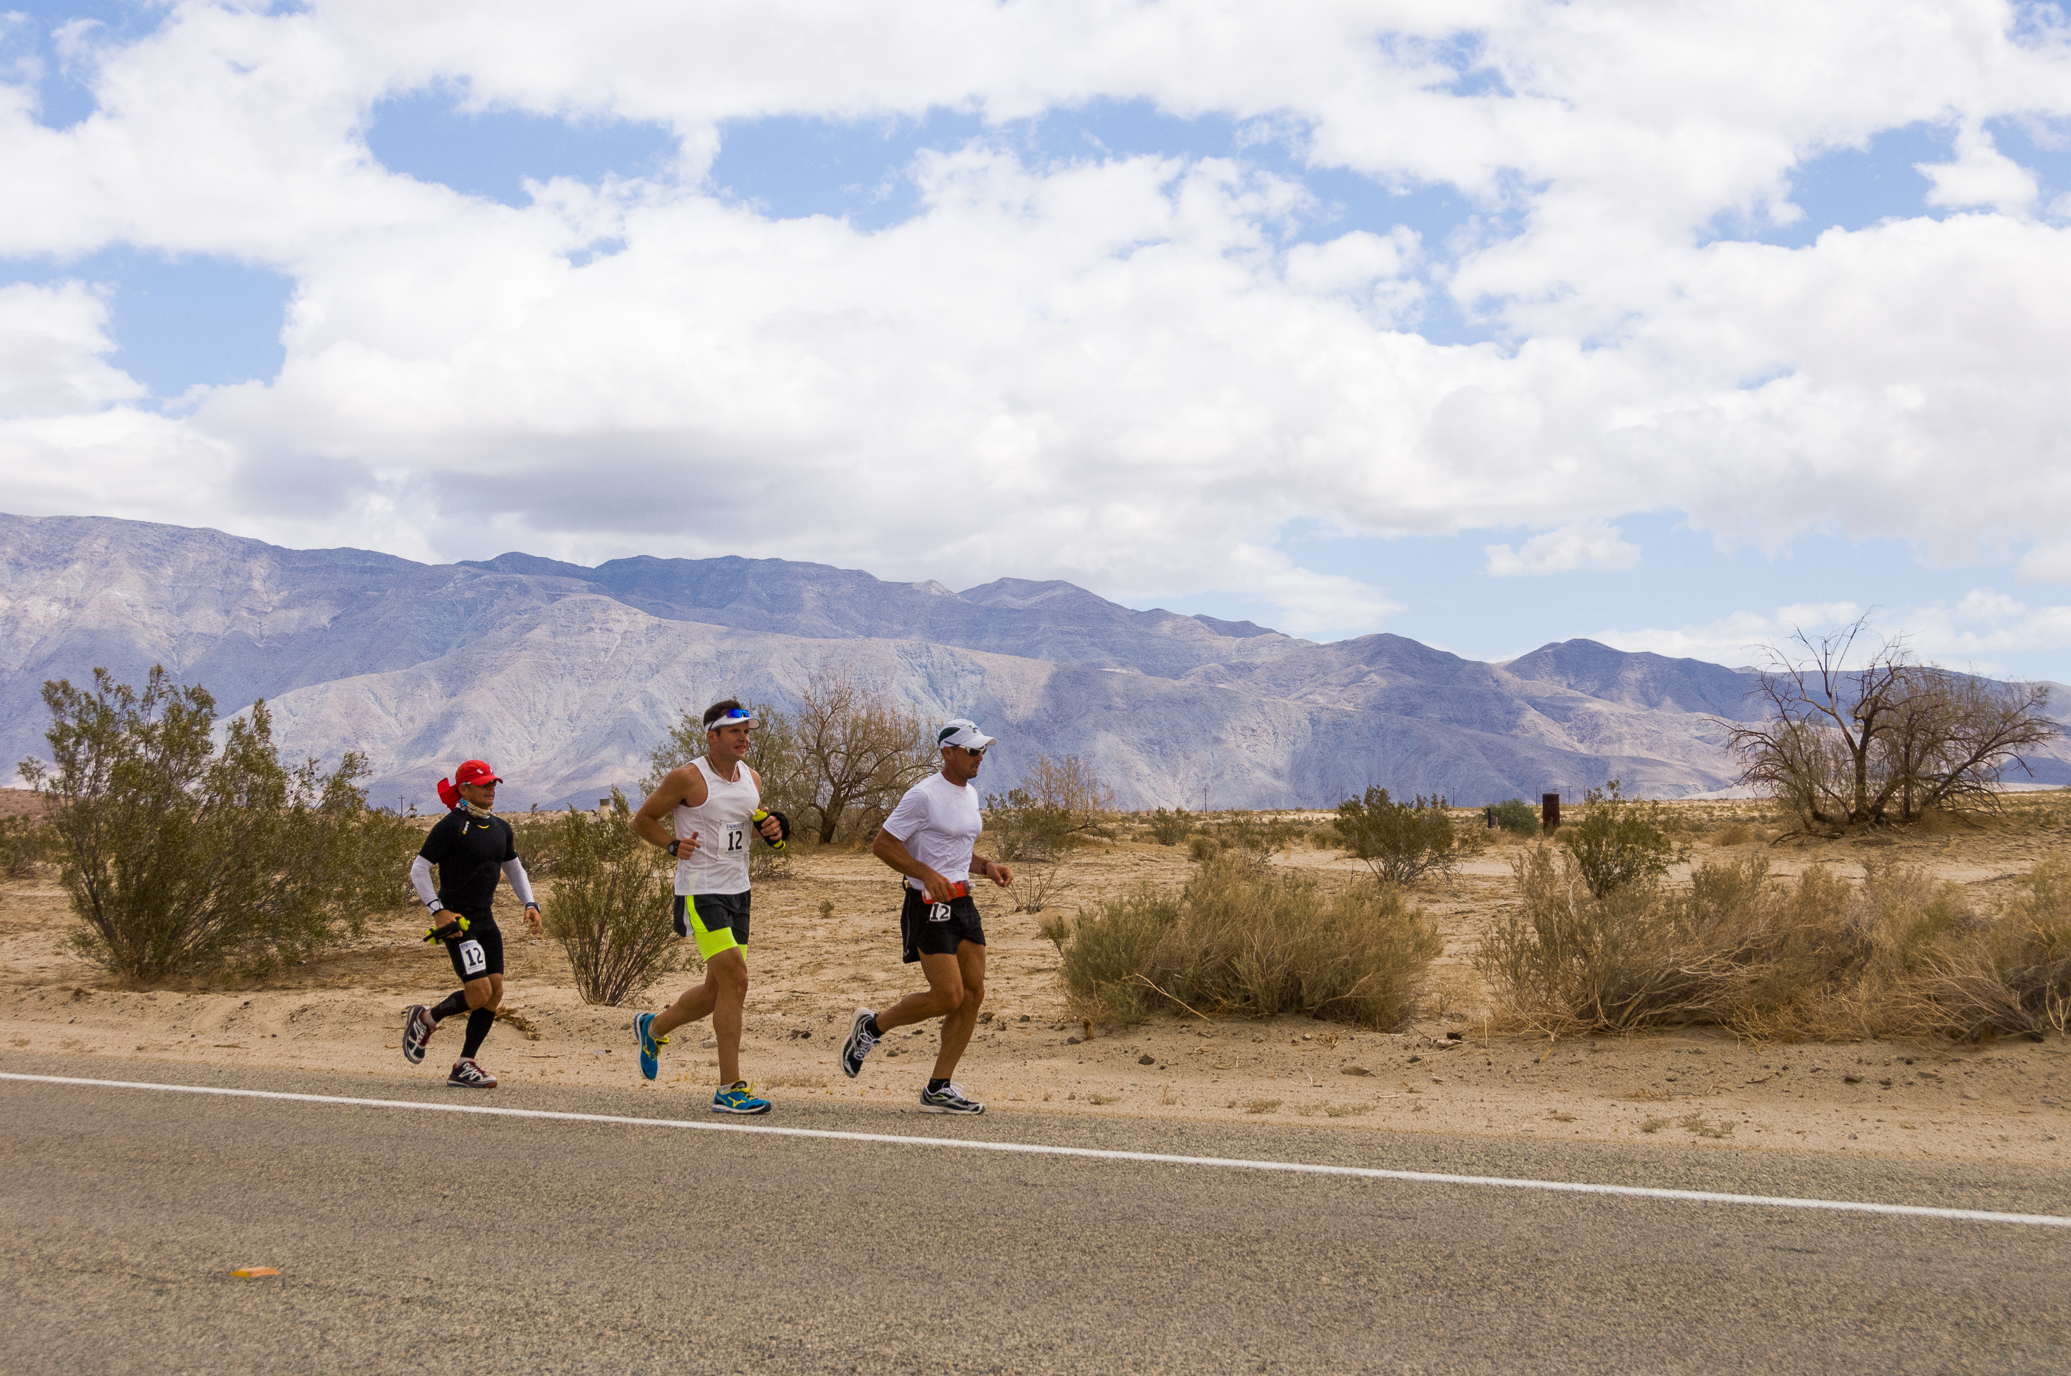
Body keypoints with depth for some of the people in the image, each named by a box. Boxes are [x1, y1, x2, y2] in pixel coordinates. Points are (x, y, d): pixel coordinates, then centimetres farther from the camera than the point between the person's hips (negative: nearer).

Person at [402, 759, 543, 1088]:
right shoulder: (450, 827, -11)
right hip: (456, 920, -8)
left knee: (495, 992, -1)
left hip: (485, 919, 8)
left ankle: (463, 1066, 8)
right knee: (479, 992, -16)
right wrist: (438, 910, -17)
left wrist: (530, 904, 9)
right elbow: (418, 870, -10)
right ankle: (424, 1018, 12)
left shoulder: (501, 829, 10)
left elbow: (515, 870, 23)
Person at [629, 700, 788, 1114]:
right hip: (700, 892, -8)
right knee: (734, 979, -17)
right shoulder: (687, 778, -10)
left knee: (719, 990, 12)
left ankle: (652, 1027, 40)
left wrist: (772, 828, 3)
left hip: (738, 891, 8)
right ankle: (729, 1089, -11)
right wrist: (674, 844, -17)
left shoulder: (753, 780, 10)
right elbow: (643, 819, -1)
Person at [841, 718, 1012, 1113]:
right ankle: (872, 1026, 12)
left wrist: (986, 866, 8)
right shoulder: (925, 795, -13)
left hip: (962, 902, 9)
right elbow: (883, 844, -12)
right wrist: (927, 874, -23)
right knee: (948, 996, -13)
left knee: (973, 993, 2)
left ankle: (939, 1089, 8)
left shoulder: (970, 794, 14)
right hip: (929, 904, -9)